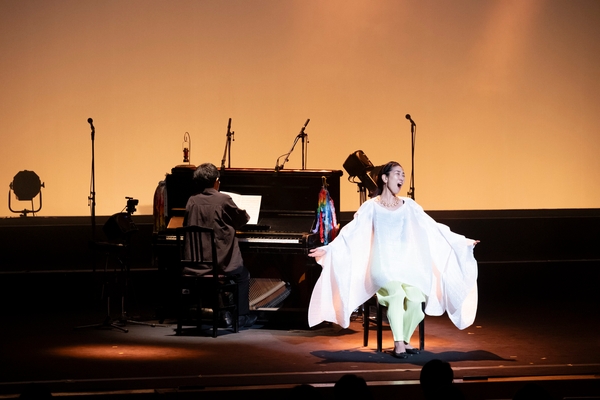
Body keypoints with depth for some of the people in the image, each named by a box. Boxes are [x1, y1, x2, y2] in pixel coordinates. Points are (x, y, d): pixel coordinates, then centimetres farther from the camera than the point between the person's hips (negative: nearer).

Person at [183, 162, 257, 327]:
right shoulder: (223, 200, -11)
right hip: (222, 261, -4)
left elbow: (186, 228, 9)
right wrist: (245, 214, 28)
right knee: (243, 276, 24)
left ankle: (225, 313, 28)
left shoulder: (192, 202, -1)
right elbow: (242, 219, 5)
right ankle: (242, 316, 22)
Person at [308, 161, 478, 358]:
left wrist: (462, 241, 8)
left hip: (407, 265, 3)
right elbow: (350, 233, -6)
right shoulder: (371, 207, 1)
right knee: (397, 293, -34)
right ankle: (398, 343, -25)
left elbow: (434, 228, 11)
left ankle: (405, 340, -6)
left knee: (416, 299, -27)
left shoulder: (408, 206, 10)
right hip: (383, 266, -3)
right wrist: (328, 249, -19)